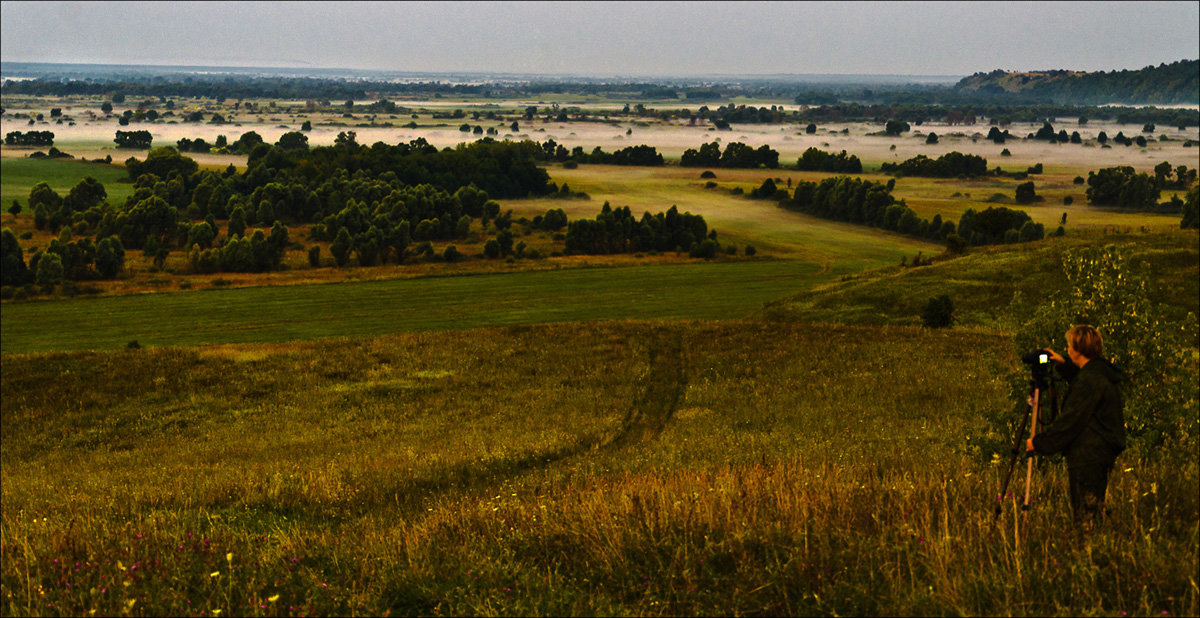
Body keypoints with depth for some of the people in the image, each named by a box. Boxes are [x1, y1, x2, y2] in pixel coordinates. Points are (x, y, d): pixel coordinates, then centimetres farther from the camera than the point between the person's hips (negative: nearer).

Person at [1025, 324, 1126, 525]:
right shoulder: (1102, 372, 8)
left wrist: (1039, 442, -13)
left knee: (1085, 517, -4)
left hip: (1087, 456, -10)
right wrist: (1064, 364, 22)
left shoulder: (1089, 380, -21)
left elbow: (1070, 421, -21)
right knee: (1095, 511, 18)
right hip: (1102, 454, 10)